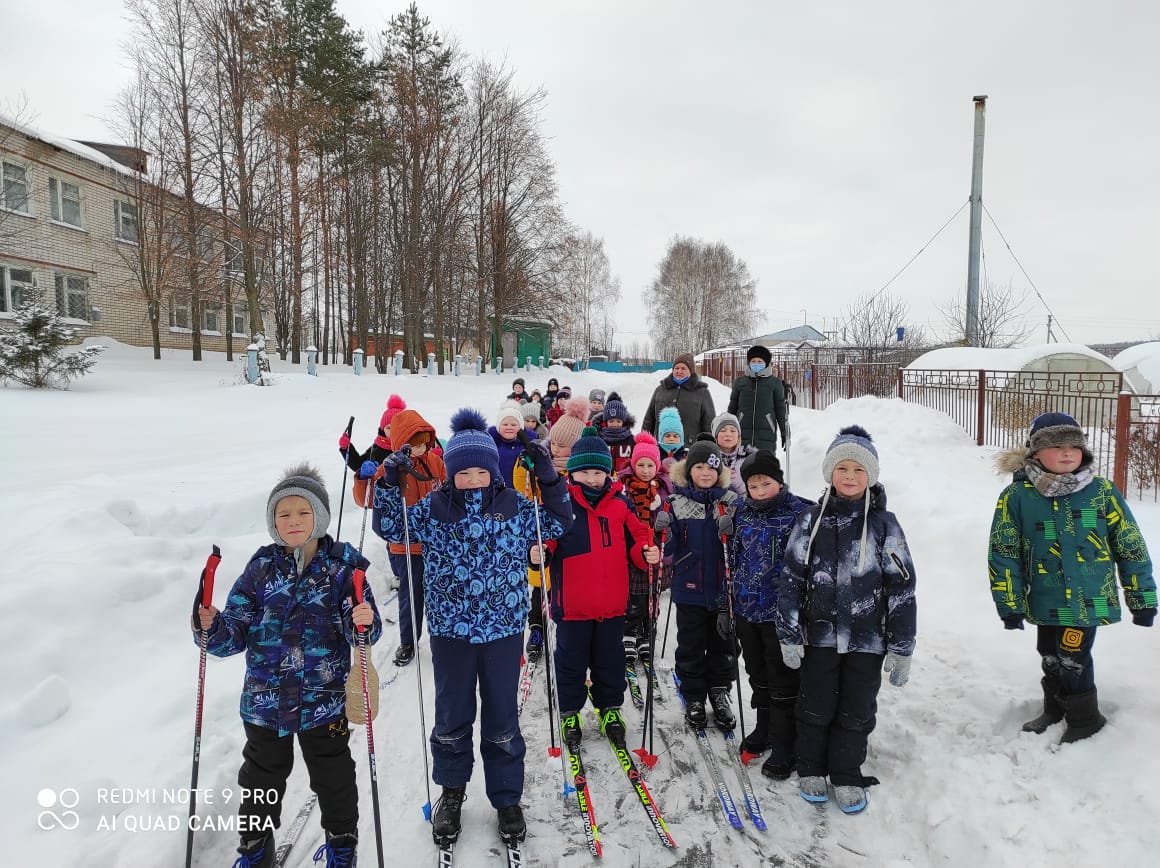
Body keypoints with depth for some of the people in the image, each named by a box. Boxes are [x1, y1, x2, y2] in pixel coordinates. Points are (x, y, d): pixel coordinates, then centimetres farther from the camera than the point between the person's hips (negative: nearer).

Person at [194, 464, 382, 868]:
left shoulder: (342, 568, -9)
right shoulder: (261, 568, -4)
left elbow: (363, 629, -10)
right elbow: (237, 633, -2)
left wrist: (364, 622, -33)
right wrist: (212, 628, -23)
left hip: (324, 699, -2)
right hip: (264, 699, 2)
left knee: (333, 777, 15)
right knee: (261, 779, 21)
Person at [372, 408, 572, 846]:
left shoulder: (515, 506, -3)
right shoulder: (433, 508, -3)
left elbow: (558, 525, 6)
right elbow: (392, 528, 7)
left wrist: (550, 481, -8)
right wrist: (388, 485, -8)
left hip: (503, 629, 0)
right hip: (450, 630, 1)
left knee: (502, 720, 13)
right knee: (452, 718, 16)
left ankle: (507, 799, 34)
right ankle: (451, 793, 41)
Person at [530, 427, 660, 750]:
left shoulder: (620, 504, 1)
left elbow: (635, 541, 8)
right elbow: (544, 540, -6)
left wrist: (646, 554, -11)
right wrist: (537, 554, -27)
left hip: (612, 603, 2)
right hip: (572, 604, -2)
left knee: (610, 660, 18)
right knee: (571, 662, 13)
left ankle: (610, 709, 38)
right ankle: (570, 713, 33)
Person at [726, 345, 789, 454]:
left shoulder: (775, 383, 6)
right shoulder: (740, 382, 10)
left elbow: (781, 410, 10)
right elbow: (732, 409, 16)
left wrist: (785, 434, 9)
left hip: (766, 435, -1)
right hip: (743, 434, 2)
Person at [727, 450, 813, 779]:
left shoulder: (800, 512, -12)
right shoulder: (742, 514, 5)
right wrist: (729, 603, 14)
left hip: (781, 613, -6)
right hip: (746, 610, 6)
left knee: (783, 683, 6)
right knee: (758, 676, 21)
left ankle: (784, 746, 19)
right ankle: (764, 728, 39)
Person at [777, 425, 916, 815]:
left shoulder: (884, 524, -3)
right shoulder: (812, 521, -2)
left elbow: (902, 587, -2)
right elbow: (791, 579, 0)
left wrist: (902, 648, -3)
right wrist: (789, 636, -3)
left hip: (868, 637, 0)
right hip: (820, 633, 0)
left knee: (857, 710, 11)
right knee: (816, 706, 12)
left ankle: (847, 776, 30)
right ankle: (811, 770, 32)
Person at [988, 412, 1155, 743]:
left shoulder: (1102, 491, -6)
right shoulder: (1017, 496, -7)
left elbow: (1131, 547, 2)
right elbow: (1003, 554, -2)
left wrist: (1143, 598, 5)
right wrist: (1010, 605, -3)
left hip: (1089, 599, -2)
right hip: (1046, 602, 2)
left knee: (1071, 660, -2)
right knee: (1051, 658, 16)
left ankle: (1084, 720, 24)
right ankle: (1054, 711, 40)